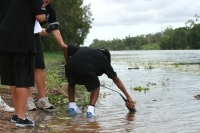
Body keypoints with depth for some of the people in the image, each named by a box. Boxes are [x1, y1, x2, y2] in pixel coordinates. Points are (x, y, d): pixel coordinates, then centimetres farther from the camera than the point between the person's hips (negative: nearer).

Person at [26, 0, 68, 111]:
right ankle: (27, 98, 1)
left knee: (40, 66, -2)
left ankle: (42, 99, 0)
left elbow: (55, 29, -2)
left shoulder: (50, 10, -1)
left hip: (35, 37, 6)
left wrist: (62, 44, -14)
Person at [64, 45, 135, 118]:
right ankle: (90, 110, 10)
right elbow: (116, 80, 25)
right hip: (86, 71, -3)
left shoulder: (83, 49, 35)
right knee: (96, 87, 28)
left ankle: (71, 107, 23)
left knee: (71, 83, 37)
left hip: (70, 68, 3)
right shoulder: (104, 59, 25)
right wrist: (128, 96, 28)